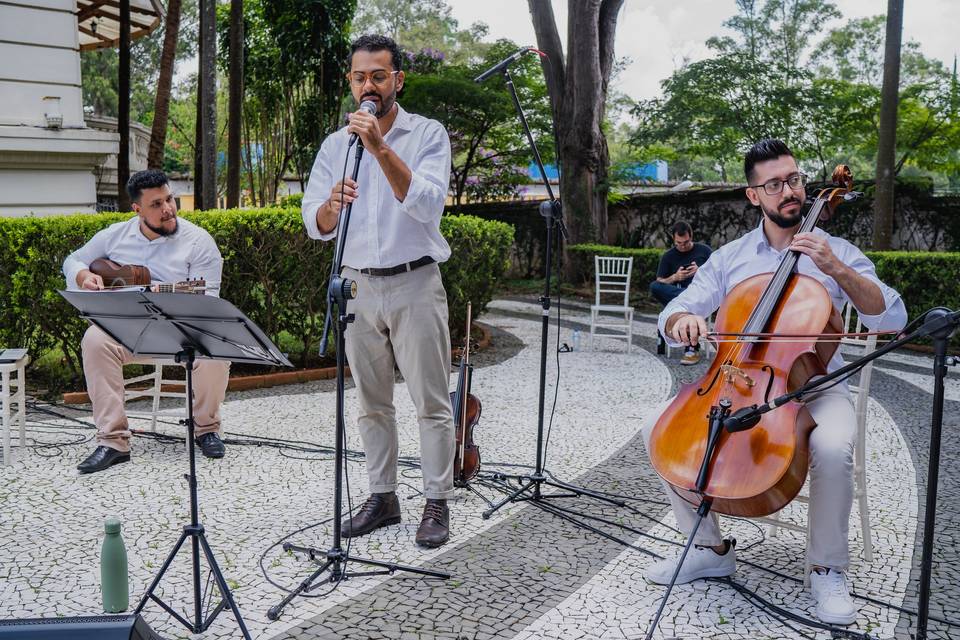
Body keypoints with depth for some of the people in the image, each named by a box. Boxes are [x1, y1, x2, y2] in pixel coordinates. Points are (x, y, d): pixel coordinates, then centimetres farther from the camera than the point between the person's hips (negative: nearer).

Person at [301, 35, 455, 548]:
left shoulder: (427, 134, -2)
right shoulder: (335, 145, 9)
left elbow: (427, 205, -19)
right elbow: (314, 226, 2)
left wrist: (381, 149, -26)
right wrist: (331, 204, -21)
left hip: (415, 283, -4)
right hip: (359, 288, 4)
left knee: (431, 402, -1)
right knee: (371, 404, 11)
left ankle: (437, 504, 9)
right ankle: (382, 497, 23)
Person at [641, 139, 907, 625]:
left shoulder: (836, 253, 3)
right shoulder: (729, 258, 8)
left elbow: (892, 320, -7)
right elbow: (671, 317, 6)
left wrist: (836, 269, -18)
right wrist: (683, 320, -19)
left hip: (813, 388, -2)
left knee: (833, 448, -35)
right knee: (659, 429, -17)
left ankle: (828, 569, -8)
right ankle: (710, 548, 1)